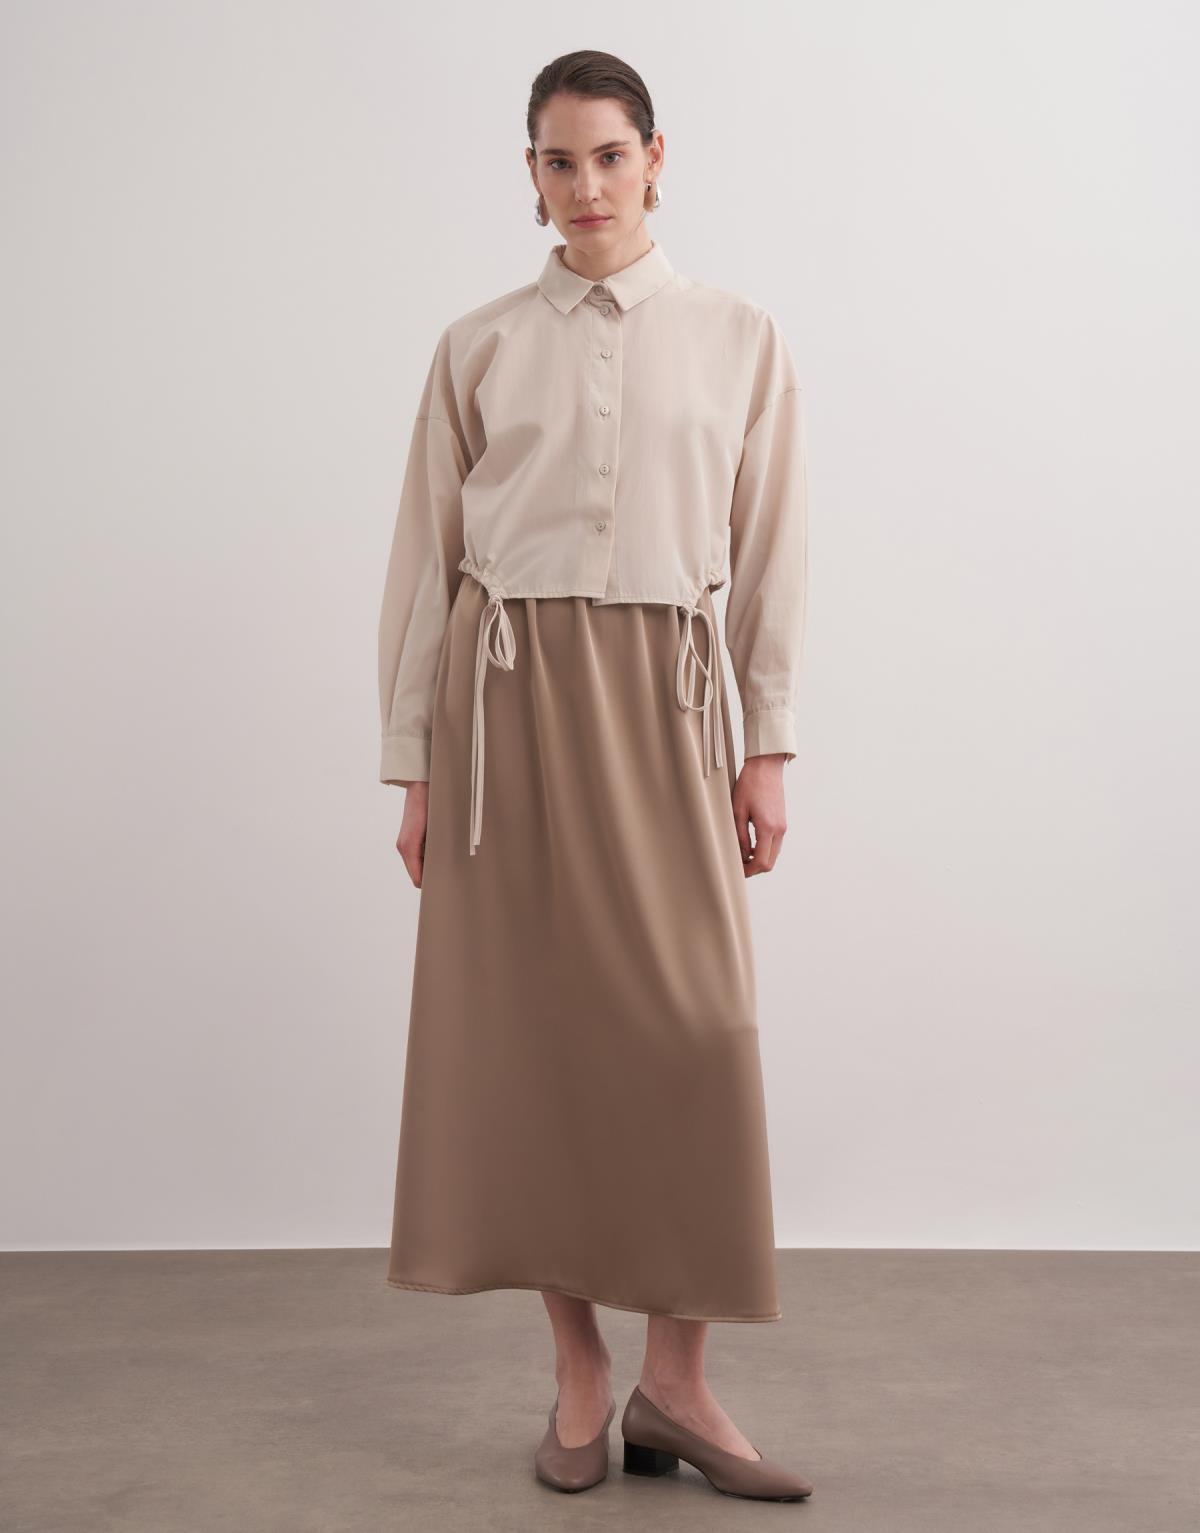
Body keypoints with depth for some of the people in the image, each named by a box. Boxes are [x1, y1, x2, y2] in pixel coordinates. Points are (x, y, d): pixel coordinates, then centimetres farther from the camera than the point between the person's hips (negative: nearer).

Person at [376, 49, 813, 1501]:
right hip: (506, 692, 0)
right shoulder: (477, 348, 7)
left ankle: (675, 1383, 10)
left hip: (662, 698, 0)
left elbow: (769, 553, 8)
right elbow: (425, 557, 7)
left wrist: (768, 748, 2)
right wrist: (413, 762, 3)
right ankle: (579, 1372, 16)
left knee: (687, 1027, -5)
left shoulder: (739, 340, 8)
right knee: (529, 1019, 1)